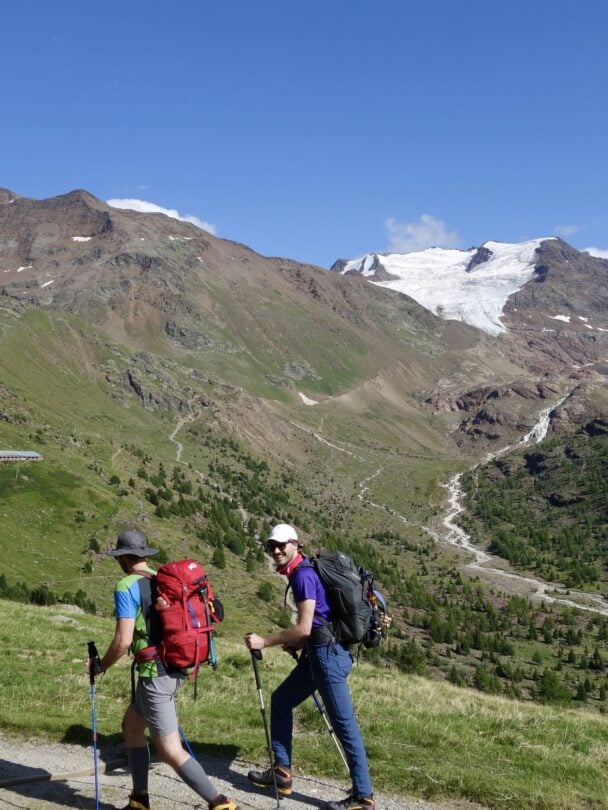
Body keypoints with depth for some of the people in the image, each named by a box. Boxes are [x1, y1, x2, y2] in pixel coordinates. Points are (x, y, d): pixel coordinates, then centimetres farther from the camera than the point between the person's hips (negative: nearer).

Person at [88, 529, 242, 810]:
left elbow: (123, 640, -17)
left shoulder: (127, 586, -12)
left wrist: (102, 665, 0)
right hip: (176, 667, 9)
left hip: (155, 673, -9)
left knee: (171, 751, -4)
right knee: (131, 725, 24)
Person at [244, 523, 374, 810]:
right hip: (322, 650, 11)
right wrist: (295, 643, 12)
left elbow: (304, 628, -19)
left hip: (328, 653, -11)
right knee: (281, 700, 17)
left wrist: (265, 641, -12)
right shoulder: (303, 572, 15)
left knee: (344, 724, -5)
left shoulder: (303, 574, -15)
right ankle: (281, 773, 23)